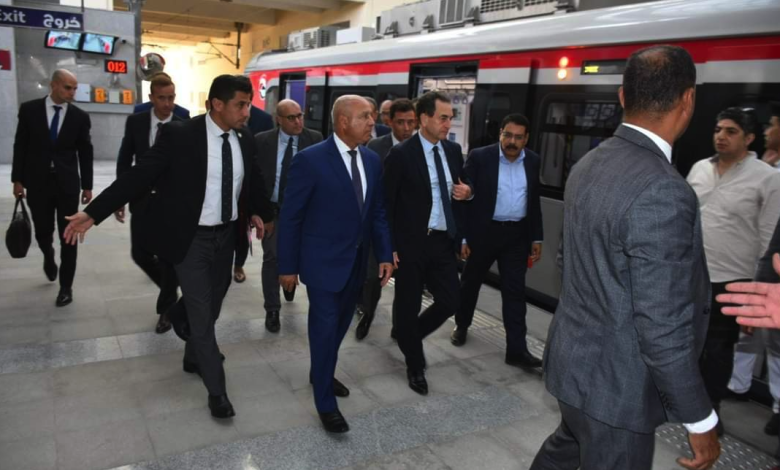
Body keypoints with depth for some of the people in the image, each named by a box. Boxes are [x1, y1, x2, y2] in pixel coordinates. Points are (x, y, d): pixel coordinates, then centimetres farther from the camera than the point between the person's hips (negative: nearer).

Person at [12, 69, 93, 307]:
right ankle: (49, 258, 43)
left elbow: (85, 153, 3)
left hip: (67, 183, 0)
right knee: (43, 232, 9)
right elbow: (20, 145, 2)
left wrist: (87, 186, 2)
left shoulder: (80, 116, 0)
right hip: (37, 182, 1)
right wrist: (17, 179, -2)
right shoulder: (29, 109, 0)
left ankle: (66, 286, 11)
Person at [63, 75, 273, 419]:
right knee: (201, 314, 1)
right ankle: (217, 390, 15)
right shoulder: (179, 135, -17)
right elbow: (139, 175, -16)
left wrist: (258, 212, 16)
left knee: (212, 306, 21)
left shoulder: (244, 139, -1)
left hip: (226, 236, 6)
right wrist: (93, 213, -16)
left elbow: (253, 178, 17)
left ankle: (194, 358, 49)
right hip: (192, 239, -5)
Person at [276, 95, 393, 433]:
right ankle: (325, 403, 19)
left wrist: (384, 254, 3)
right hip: (323, 262, -6)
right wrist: (288, 266, -10)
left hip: (356, 262, 6)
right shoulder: (310, 159, -16)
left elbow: (377, 211, 9)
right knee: (325, 328, 2)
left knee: (341, 324, 19)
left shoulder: (372, 160, 3)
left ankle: (321, 374, 44)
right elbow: (290, 217, -11)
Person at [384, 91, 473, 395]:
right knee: (408, 307, 8)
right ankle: (415, 366, 30)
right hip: (412, 244, -5)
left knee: (450, 302, 8)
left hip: (444, 242, 6)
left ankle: (409, 336, 36)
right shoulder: (401, 154, -12)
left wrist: (467, 193, -4)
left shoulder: (453, 150, 6)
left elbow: (462, 188, 20)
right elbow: (387, 204, -10)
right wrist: (389, 247, -13)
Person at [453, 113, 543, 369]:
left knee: (515, 291, 1)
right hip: (483, 232, -2)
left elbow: (535, 202, 11)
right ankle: (462, 326, 38)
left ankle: (517, 349, 6)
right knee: (470, 282, 14)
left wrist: (536, 238, 8)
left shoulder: (533, 162, 4)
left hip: (517, 235, 2)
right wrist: (462, 236, -11)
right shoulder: (479, 157, -8)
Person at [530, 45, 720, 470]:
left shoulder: (588, 165, 0)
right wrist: (700, 420, -14)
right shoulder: (662, 191, -27)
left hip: (574, 359, 8)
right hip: (615, 382, -8)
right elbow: (662, 327, -25)